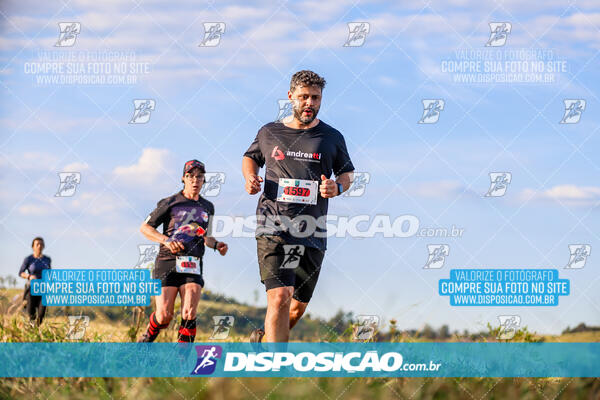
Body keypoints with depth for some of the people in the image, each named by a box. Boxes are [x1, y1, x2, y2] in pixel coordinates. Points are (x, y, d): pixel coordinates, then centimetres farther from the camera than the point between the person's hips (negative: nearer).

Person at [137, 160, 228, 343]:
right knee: (164, 316, -9)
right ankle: (145, 340, 22)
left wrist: (216, 244, 9)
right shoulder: (170, 203, 3)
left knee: (189, 314, -16)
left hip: (193, 266, 3)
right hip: (168, 261, -3)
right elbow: (145, 227, 4)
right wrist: (167, 240, -11)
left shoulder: (207, 207, 17)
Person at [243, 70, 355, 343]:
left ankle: (263, 339, 39)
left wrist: (337, 187, -3)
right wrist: (250, 177, 7)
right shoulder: (269, 133, 9)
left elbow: (347, 173, 19)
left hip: (312, 233, 2)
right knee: (280, 297, -20)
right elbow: (250, 156, 28)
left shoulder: (332, 138, 10)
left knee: (298, 307, 9)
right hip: (274, 226, -2)